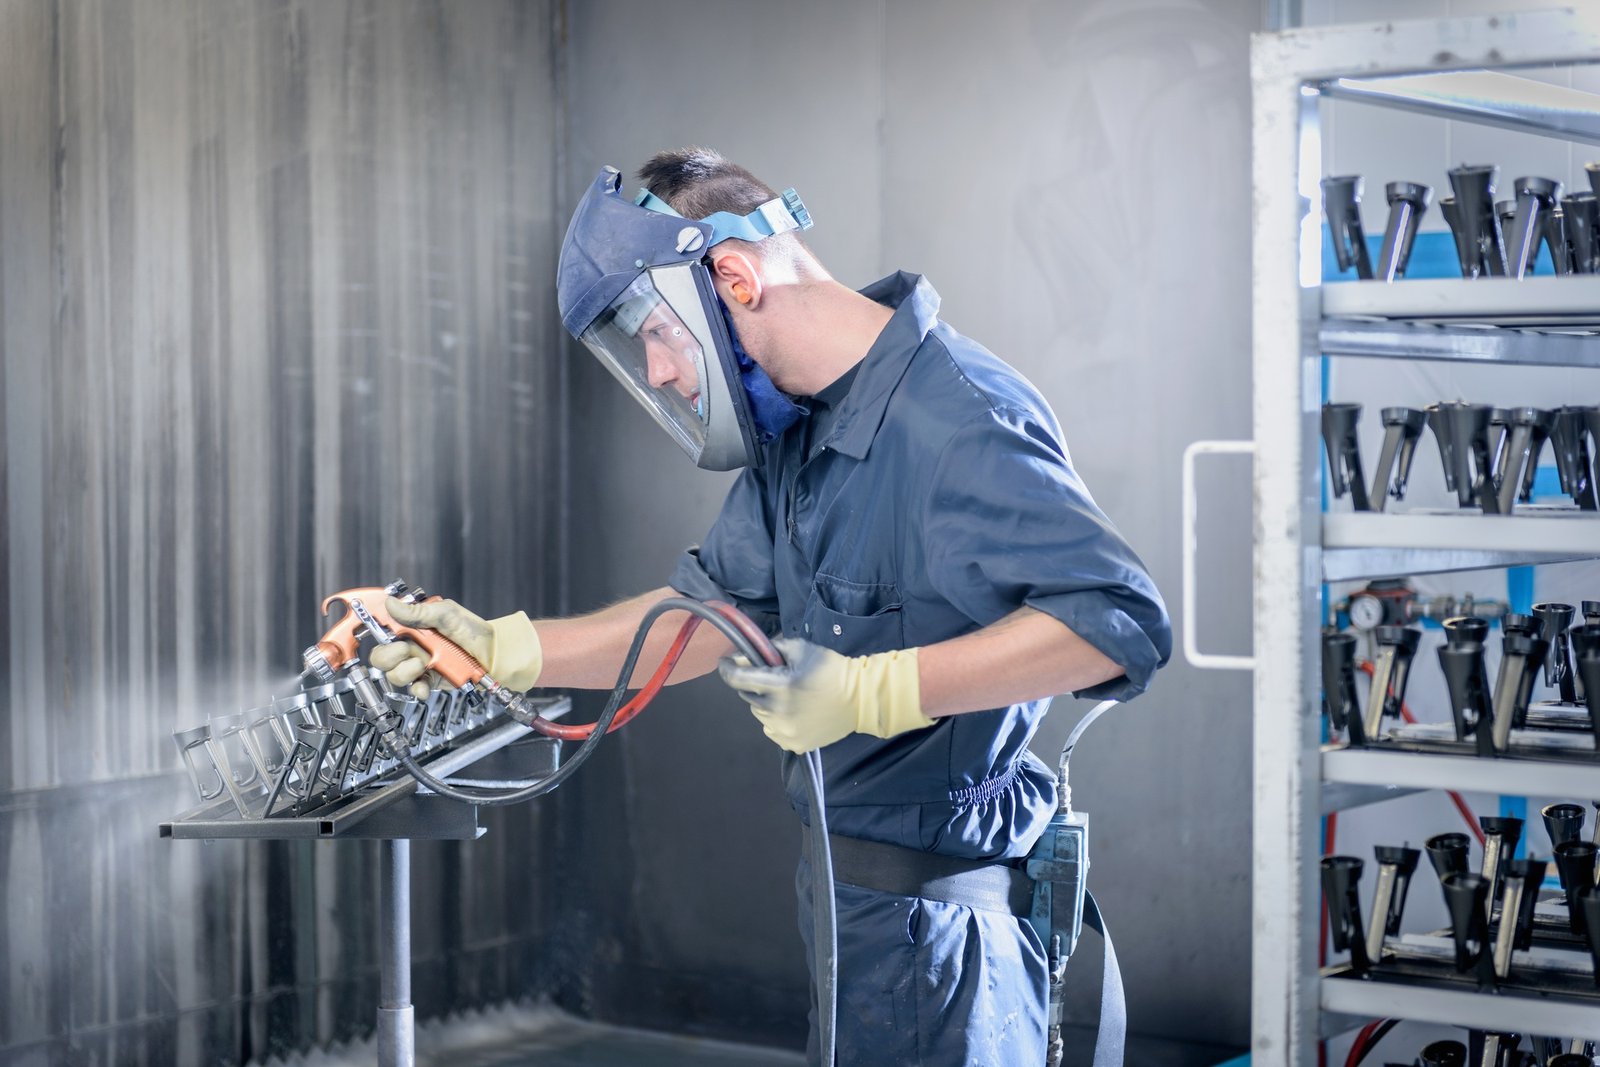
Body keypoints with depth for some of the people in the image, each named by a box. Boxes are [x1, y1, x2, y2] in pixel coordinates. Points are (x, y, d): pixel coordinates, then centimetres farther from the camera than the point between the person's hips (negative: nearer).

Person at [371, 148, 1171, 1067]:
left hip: (939, 918, -9)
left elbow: (1121, 616, -31)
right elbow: (715, 604, 15)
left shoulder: (957, 421, -23)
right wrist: (501, 650, 5)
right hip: (851, 904, 9)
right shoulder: (796, 434, 8)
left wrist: (870, 691, -33)